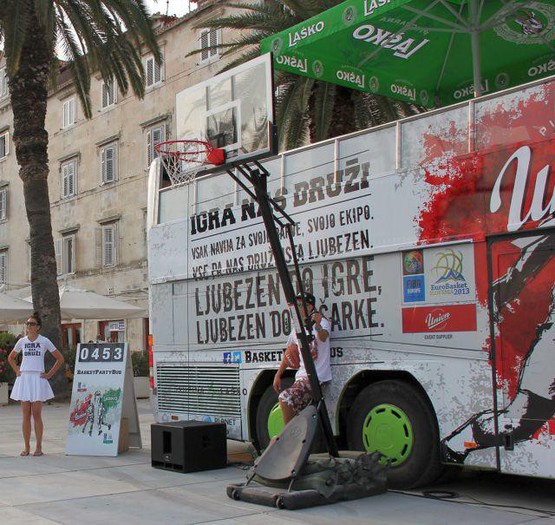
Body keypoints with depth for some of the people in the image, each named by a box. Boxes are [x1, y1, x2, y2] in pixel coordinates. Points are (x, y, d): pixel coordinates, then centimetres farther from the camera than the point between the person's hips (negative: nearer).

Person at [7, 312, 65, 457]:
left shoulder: (44, 341, -1)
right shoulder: (22, 341, 7)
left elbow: (60, 359, 3)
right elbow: (11, 358, 23)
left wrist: (49, 374, -1)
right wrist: (17, 371, 11)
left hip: (38, 379, -3)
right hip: (24, 379, 3)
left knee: (36, 415, -2)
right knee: (26, 415, 4)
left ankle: (39, 447, 4)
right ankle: (27, 447, 11)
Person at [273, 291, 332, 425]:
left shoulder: (321, 322, -9)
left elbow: (323, 337, -34)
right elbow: (289, 353, 23)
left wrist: (318, 325, -56)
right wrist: (278, 375, 18)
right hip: (302, 376, 9)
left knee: (285, 398, -23)